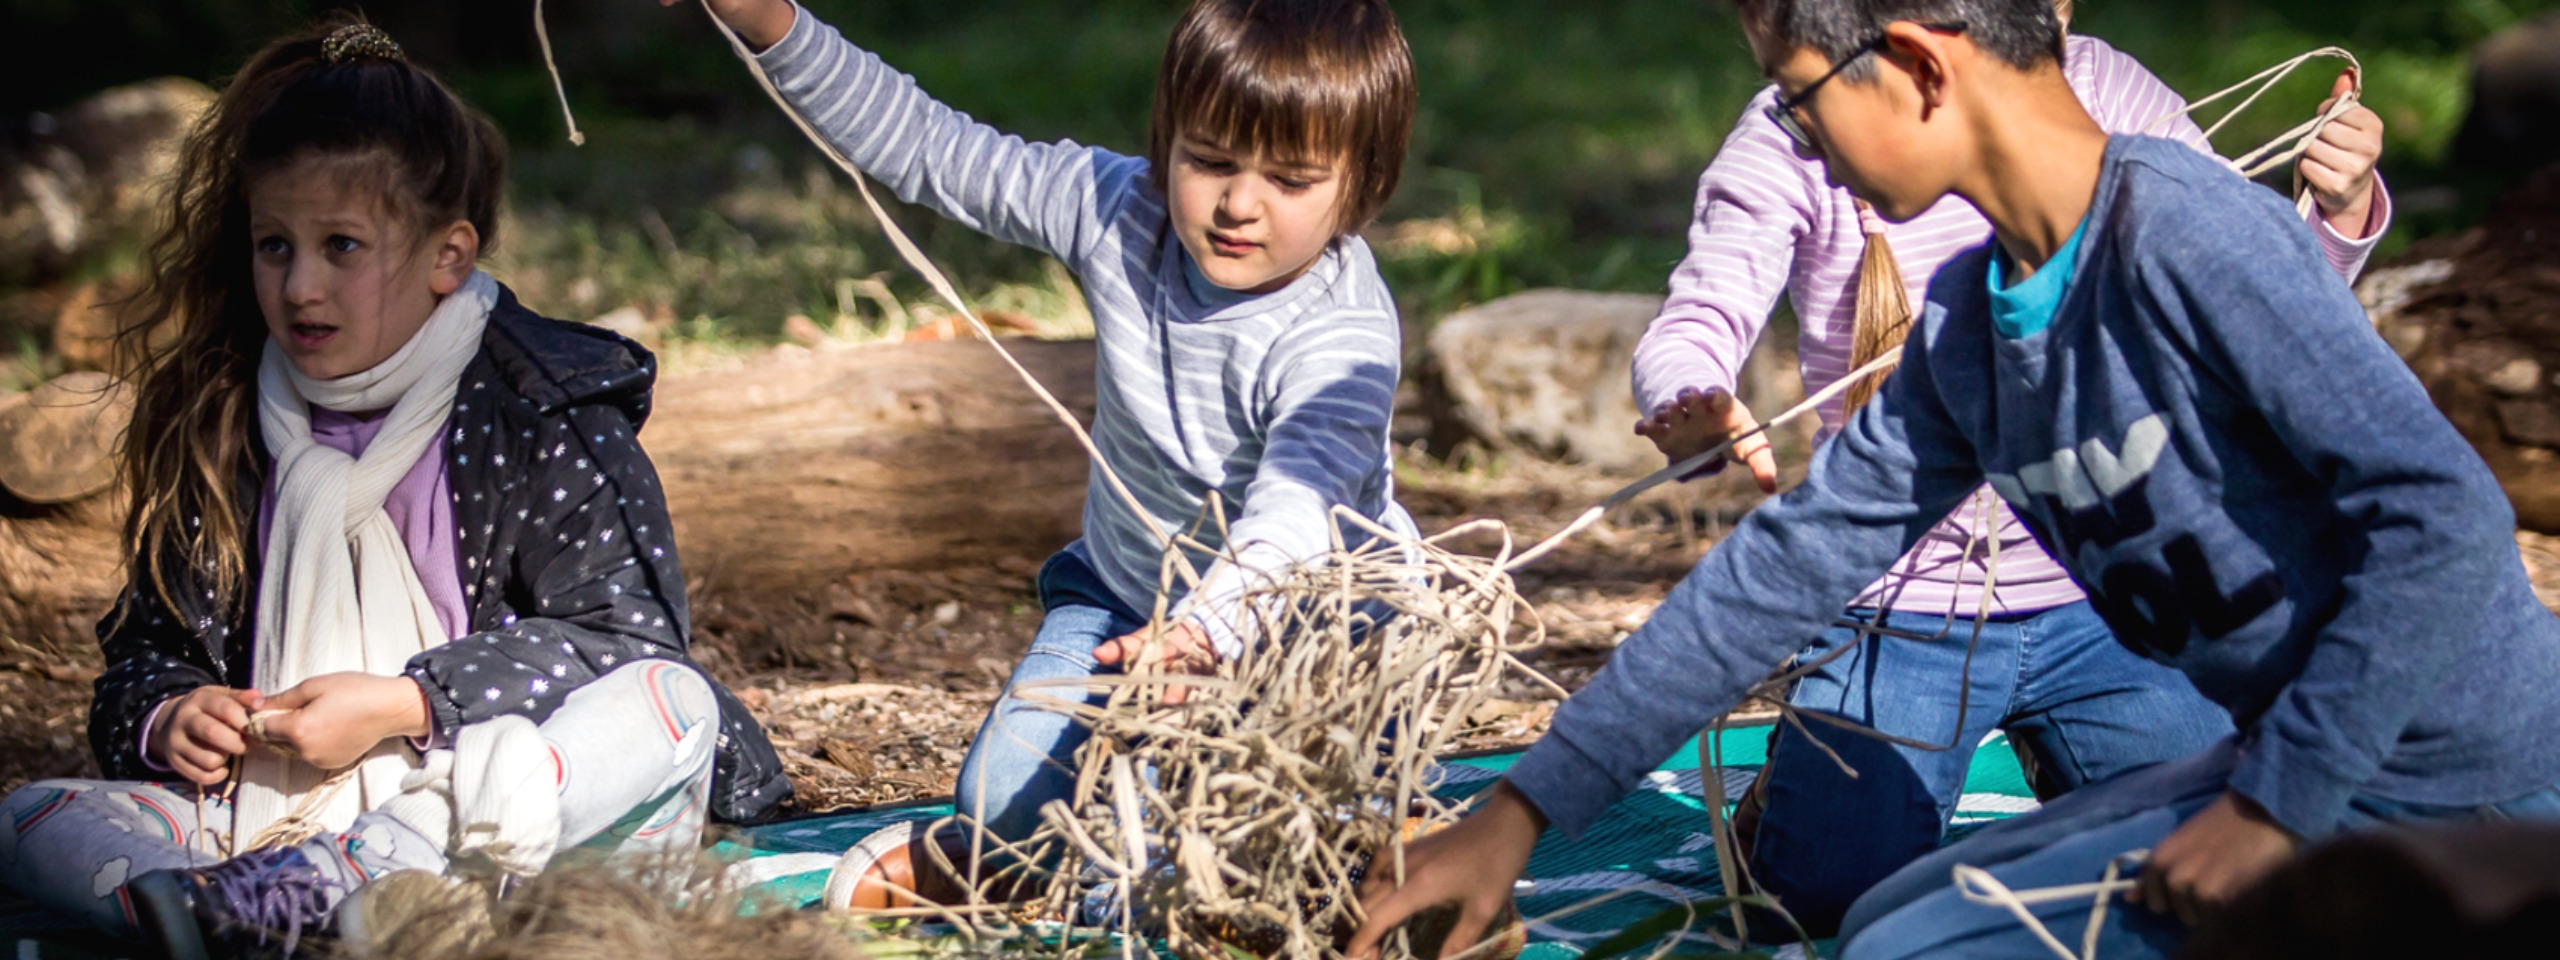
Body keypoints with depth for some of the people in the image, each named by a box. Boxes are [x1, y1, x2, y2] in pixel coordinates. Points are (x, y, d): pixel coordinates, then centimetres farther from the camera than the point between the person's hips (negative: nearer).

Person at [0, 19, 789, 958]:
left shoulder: (548, 414, 0)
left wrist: (401, 707, -18)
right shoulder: (221, 432, 13)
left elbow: (620, 636, -8)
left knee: (672, 703, -32)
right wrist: (166, 718, -5)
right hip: (275, 807, 3)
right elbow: (151, 643, 20)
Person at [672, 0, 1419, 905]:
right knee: (1009, 799, -13)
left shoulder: (1343, 337, -28)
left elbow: (1295, 516, -43)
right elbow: (929, 147, -6)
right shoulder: (1119, 210, -11)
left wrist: (1206, 629, -63)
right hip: (1119, 598, 4)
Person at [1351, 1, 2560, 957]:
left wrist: (2279, 804, -20)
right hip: (2292, 758, 9)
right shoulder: (1962, 325, 5)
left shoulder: (2188, 235, -21)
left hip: (2441, 791, -9)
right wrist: (1524, 811, 8)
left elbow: (2445, 517, -24)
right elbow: (1791, 561, 9)